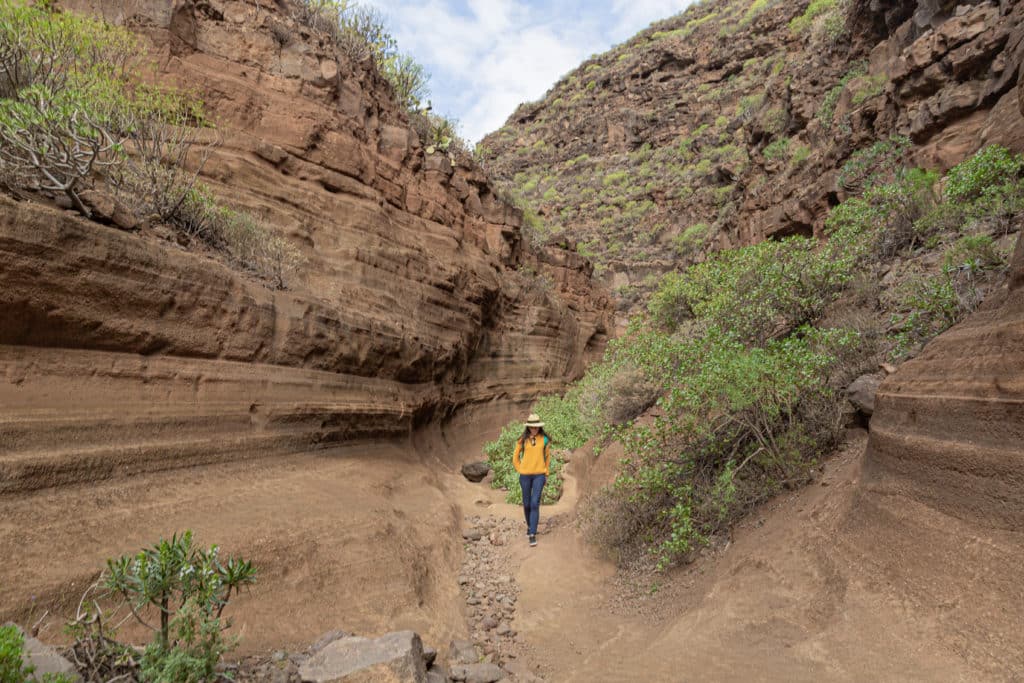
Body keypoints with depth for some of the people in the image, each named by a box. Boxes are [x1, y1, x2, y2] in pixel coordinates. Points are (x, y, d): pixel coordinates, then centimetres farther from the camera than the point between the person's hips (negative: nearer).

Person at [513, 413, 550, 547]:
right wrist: (520, 471, 4)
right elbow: (515, 458, 10)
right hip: (525, 476, 1)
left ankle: (533, 535, -7)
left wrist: (546, 474, 9)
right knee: (527, 504, 10)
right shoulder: (523, 440, -1)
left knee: (535, 504, -11)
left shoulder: (544, 440, -1)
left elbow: (547, 457, 10)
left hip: (539, 475, -1)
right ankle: (529, 526, 36)